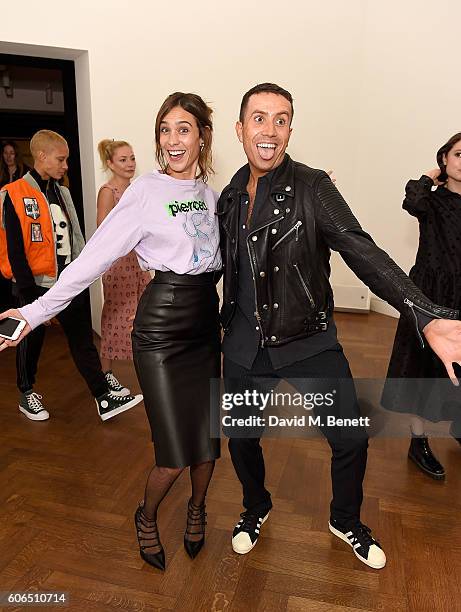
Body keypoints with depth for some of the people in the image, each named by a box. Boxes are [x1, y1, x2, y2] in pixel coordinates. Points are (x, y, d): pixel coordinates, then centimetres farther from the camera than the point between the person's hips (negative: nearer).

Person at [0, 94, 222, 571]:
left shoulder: (209, 192, 9)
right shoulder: (145, 191, -9)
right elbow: (94, 257, -12)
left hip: (206, 320, 5)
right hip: (161, 323, -5)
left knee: (207, 439, 10)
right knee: (174, 454, -3)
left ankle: (196, 509, 41)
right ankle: (146, 518, 31)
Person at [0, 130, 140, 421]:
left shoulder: (62, 192, 10)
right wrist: (28, 293, -14)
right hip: (36, 284, -5)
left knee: (83, 340, 5)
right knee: (32, 340, 12)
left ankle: (105, 398, 8)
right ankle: (27, 394, 32)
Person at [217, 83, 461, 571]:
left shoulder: (312, 188, -13)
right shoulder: (230, 196, 1)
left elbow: (361, 251, -26)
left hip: (309, 342, -3)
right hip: (245, 344, 4)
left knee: (350, 440, 4)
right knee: (241, 439, 15)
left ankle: (345, 521, 37)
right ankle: (256, 508, 47)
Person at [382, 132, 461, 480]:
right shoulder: (433, 201, -4)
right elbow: (413, 202, -28)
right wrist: (430, 178, -11)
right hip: (431, 294, -4)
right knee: (426, 363, 2)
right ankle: (418, 442, 15)